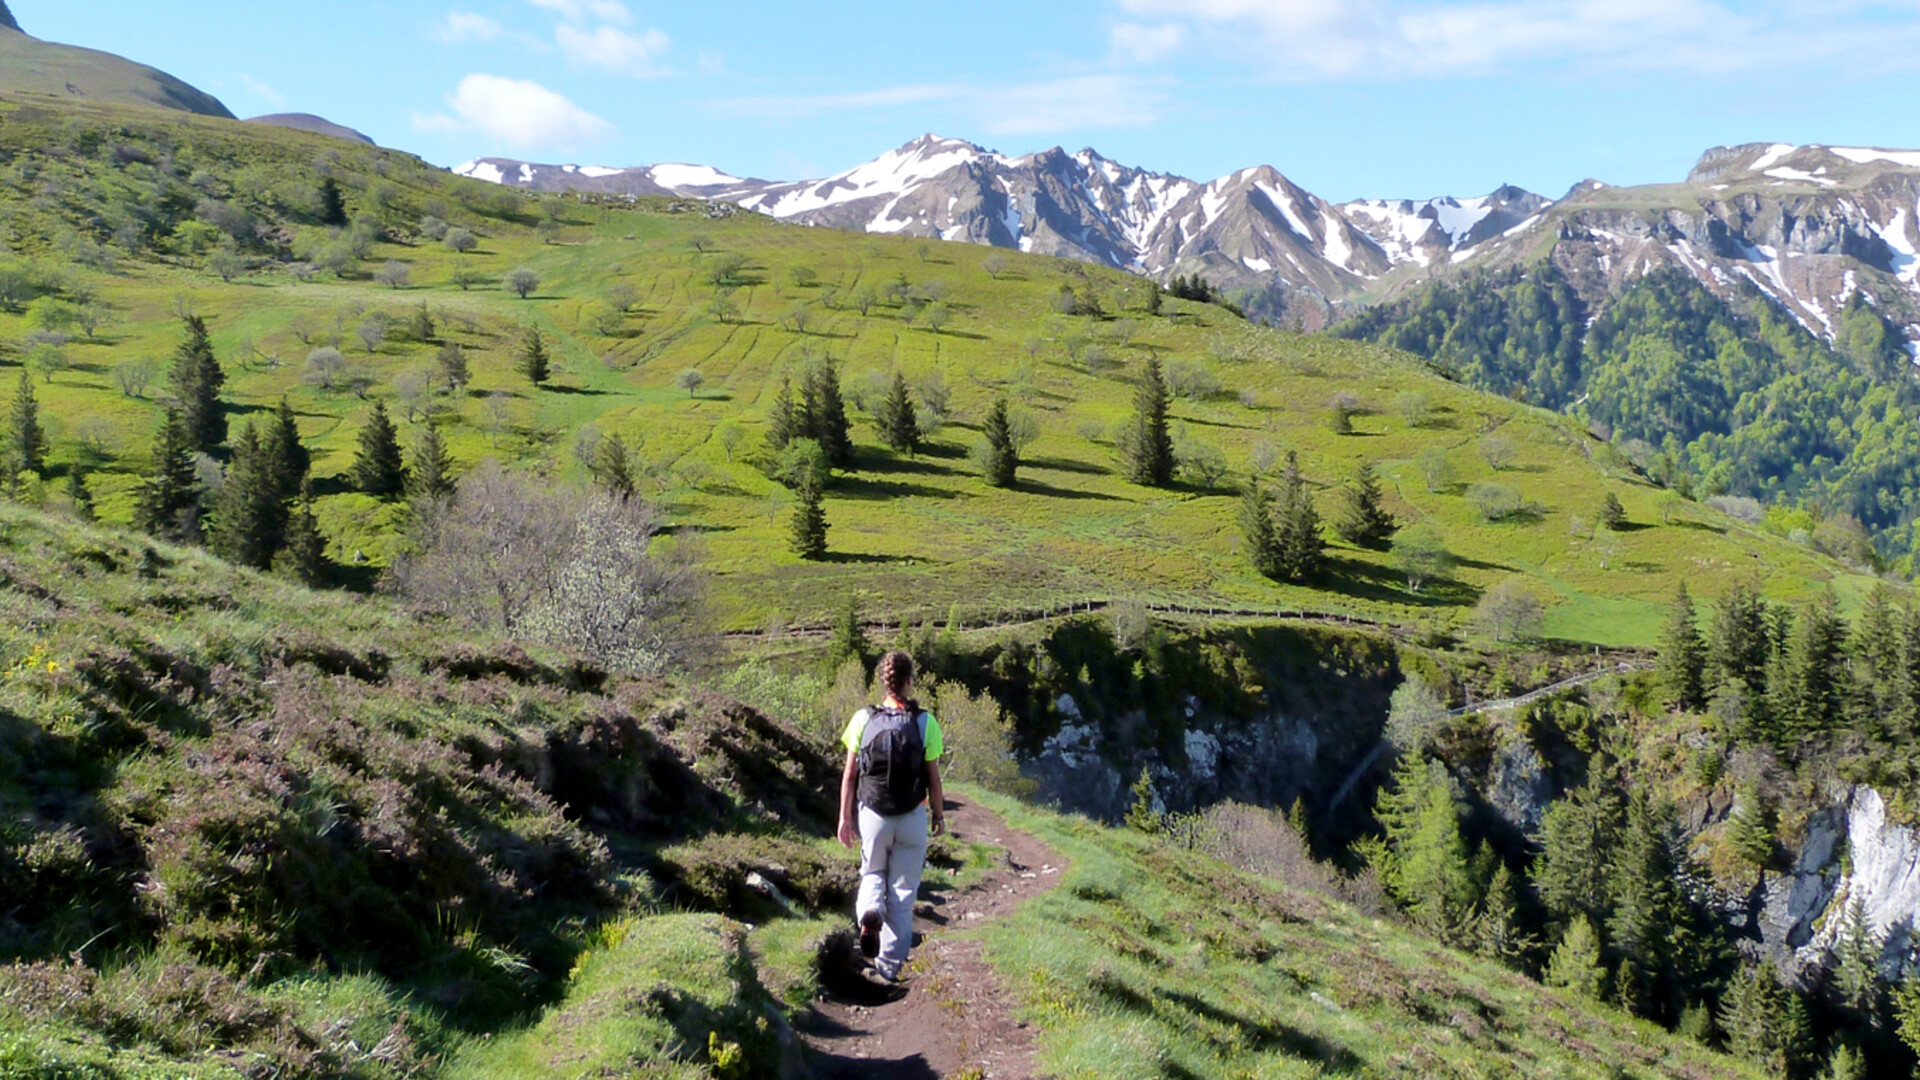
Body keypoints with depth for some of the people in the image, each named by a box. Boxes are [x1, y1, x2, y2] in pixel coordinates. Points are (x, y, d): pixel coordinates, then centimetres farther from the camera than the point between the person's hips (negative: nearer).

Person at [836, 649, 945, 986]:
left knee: (872, 873, 25)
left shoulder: (863, 720, -6)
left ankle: (869, 912, -7)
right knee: (903, 891, 10)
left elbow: (850, 774, -2)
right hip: (913, 818, -1)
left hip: (872, 814, 1)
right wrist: (939, 813, 12)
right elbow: (933, 778, -4)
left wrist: (845, 817, 7)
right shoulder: (925, 723, -9)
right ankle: (889, 967, 14)